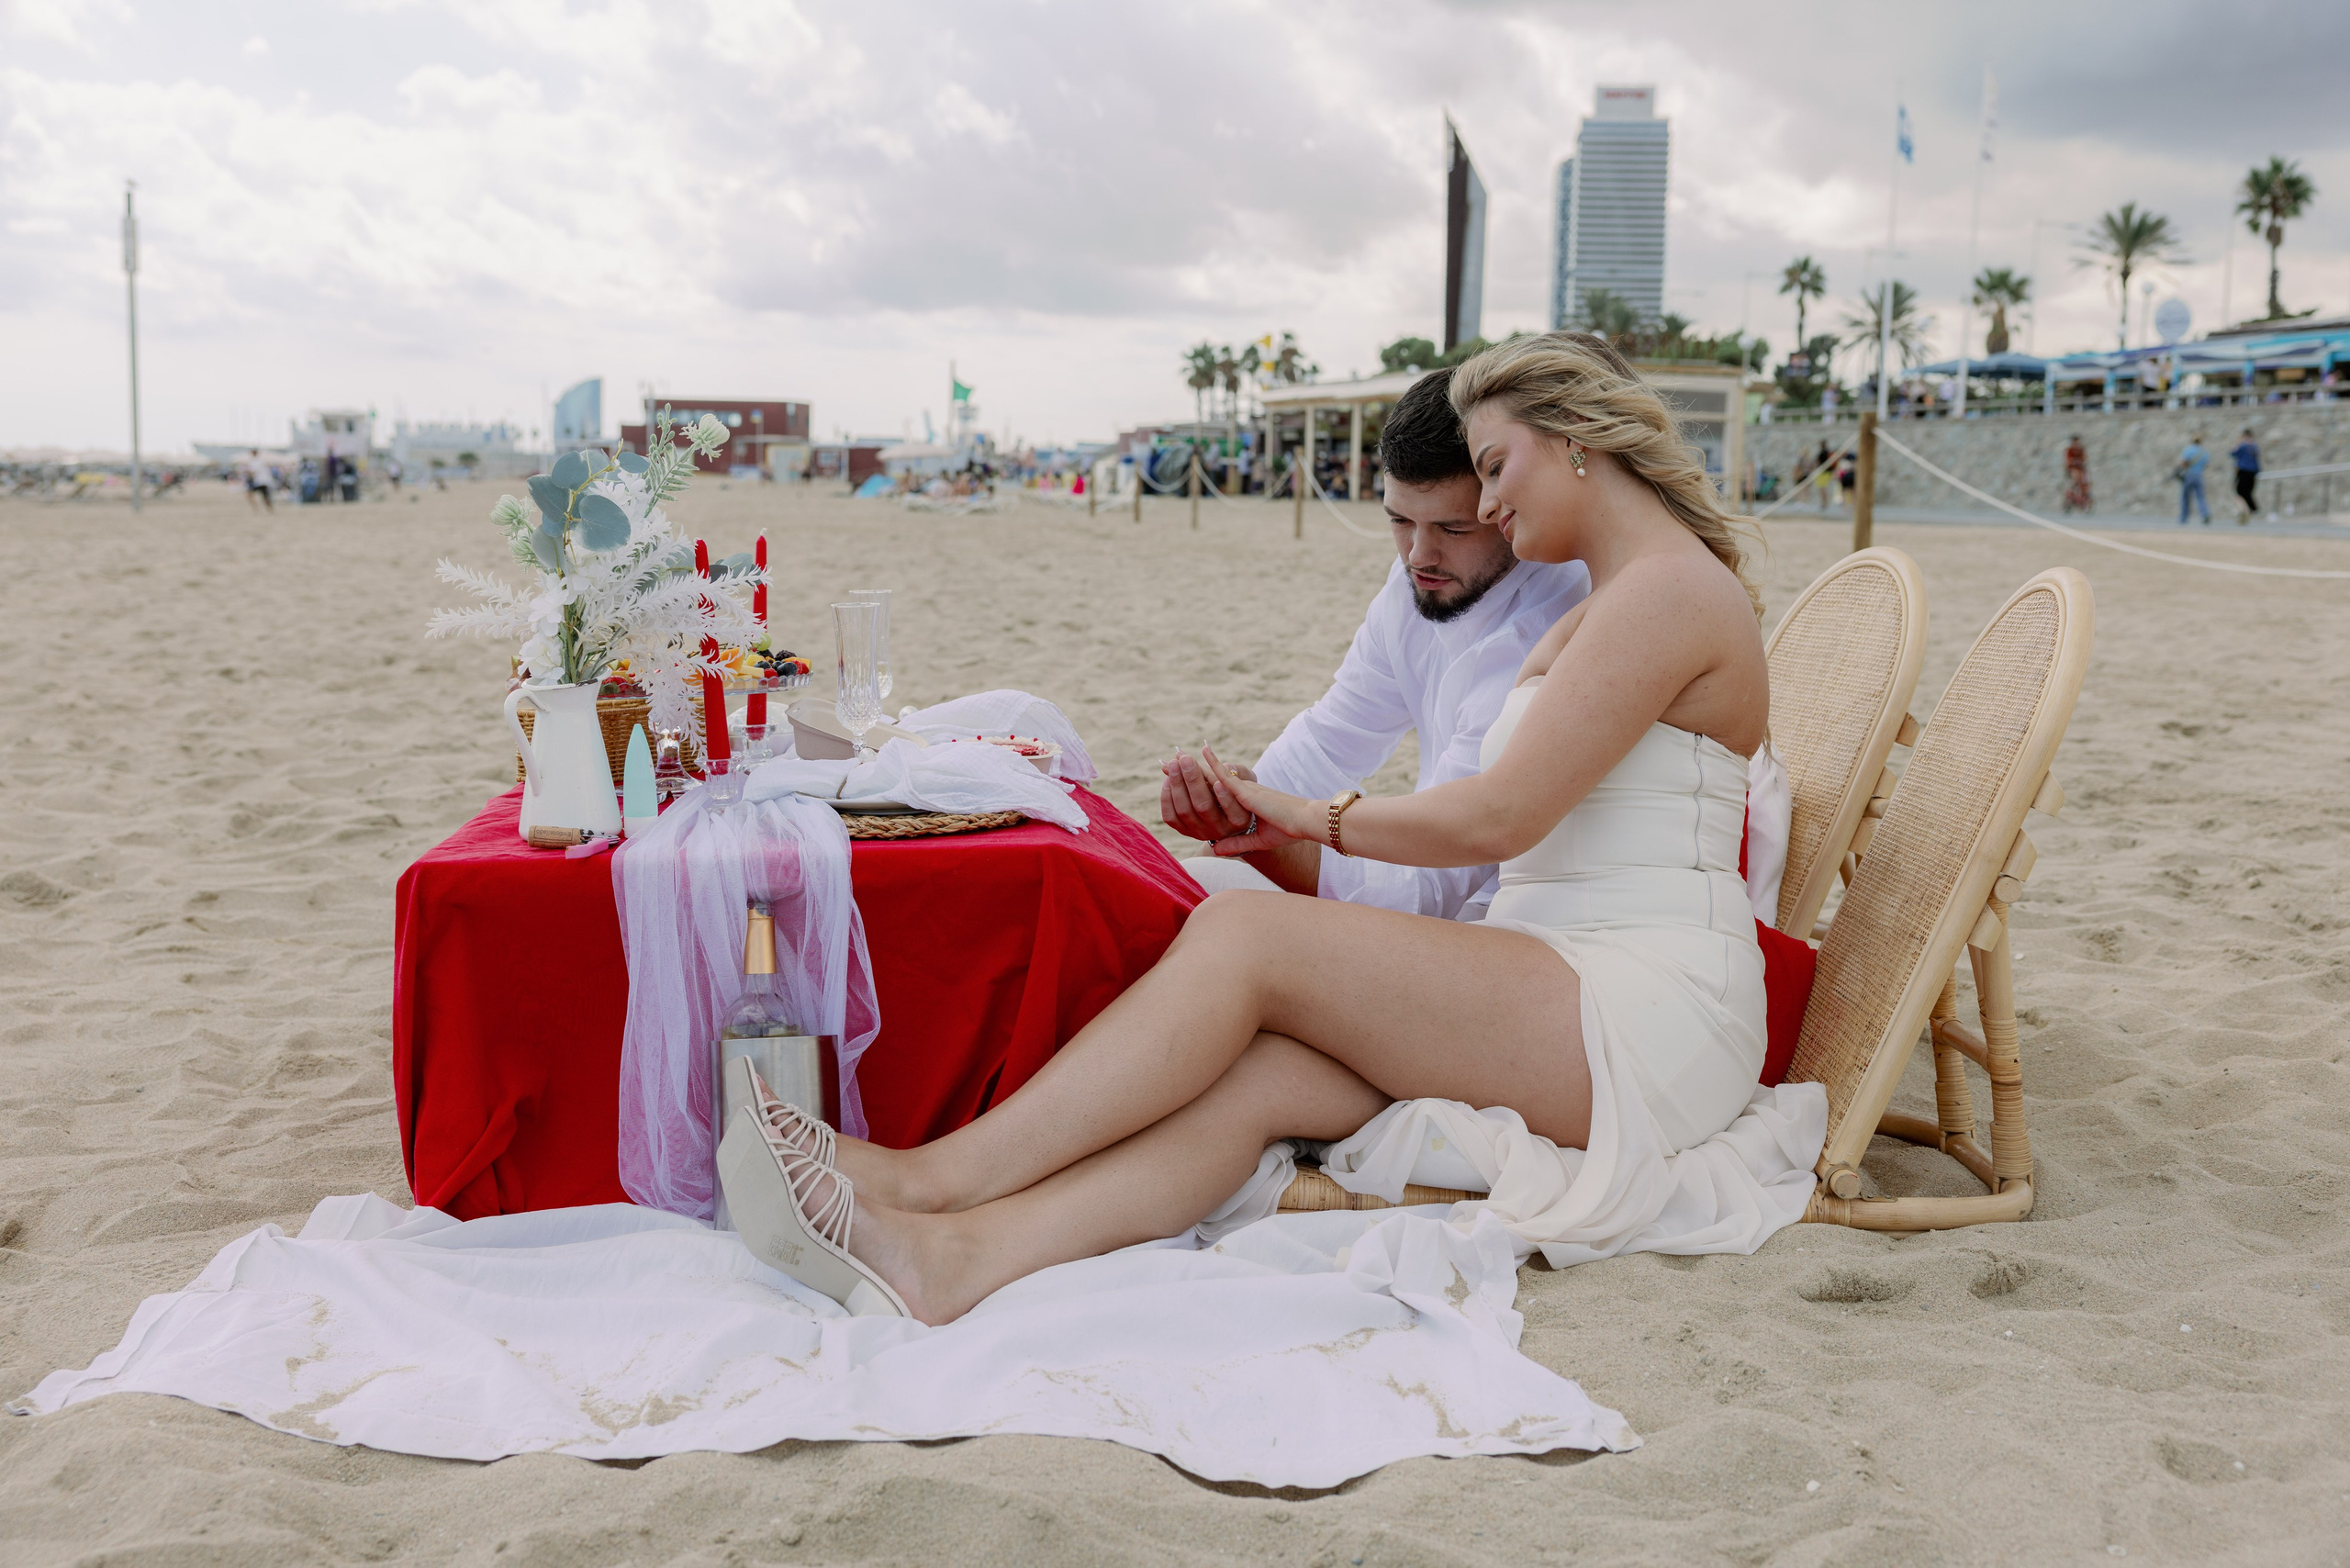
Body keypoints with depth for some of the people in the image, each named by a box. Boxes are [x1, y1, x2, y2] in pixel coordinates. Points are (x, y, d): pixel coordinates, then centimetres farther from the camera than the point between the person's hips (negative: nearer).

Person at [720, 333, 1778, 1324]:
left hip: (1650, 1019, -8)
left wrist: (1322, 819, 0)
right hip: (1554, 1006, 8)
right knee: (1249, 1072, -20)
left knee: (1244, 931, -21)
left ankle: (936, 1176, -21)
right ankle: (956, 1259, -37)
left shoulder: (1671, 586, -6)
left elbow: (1498, 818, -13)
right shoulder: (1596, 616, 26)